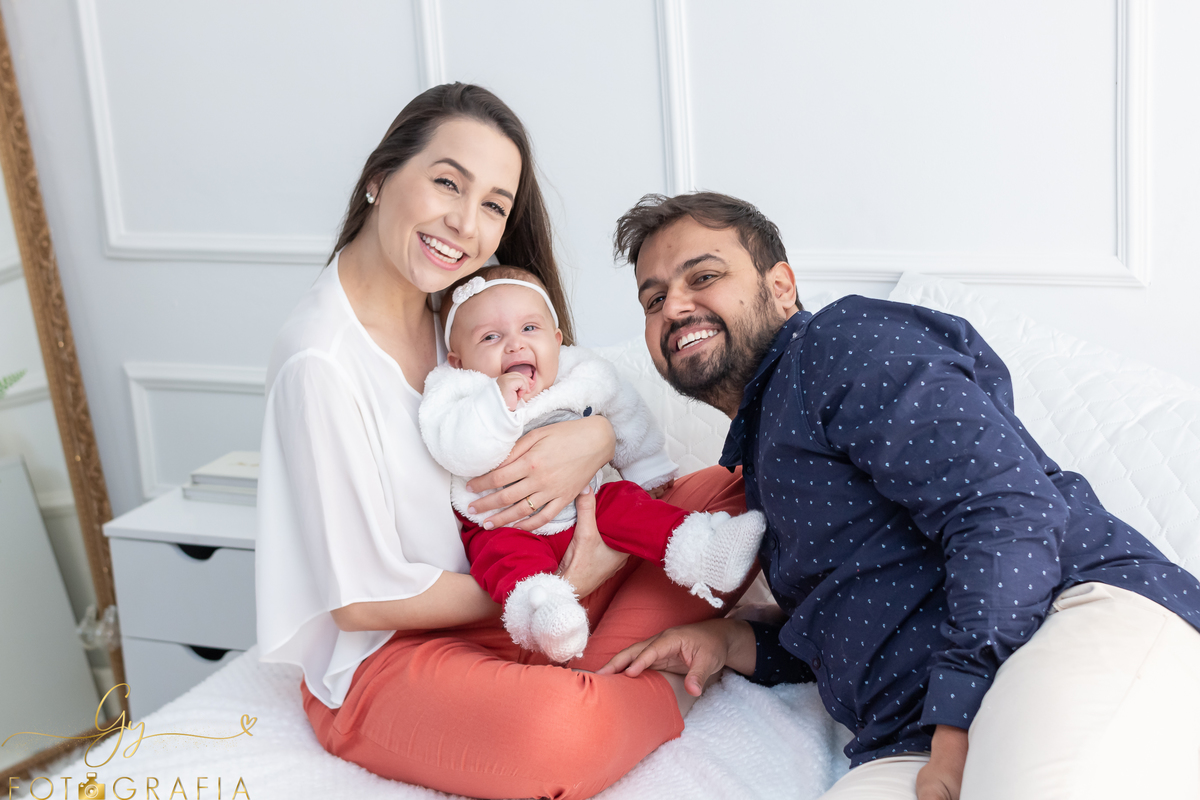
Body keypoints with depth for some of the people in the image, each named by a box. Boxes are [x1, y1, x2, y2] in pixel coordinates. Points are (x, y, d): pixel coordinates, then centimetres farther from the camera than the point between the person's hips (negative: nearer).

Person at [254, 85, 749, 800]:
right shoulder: (322, 360, -22)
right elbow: (366, 600, -18)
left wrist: (597, 438, -20)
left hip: (511, 601, 8)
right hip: (381, 661, -7)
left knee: (729, 493, -1)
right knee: (560, 733, -39)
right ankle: (660, 684, -5)